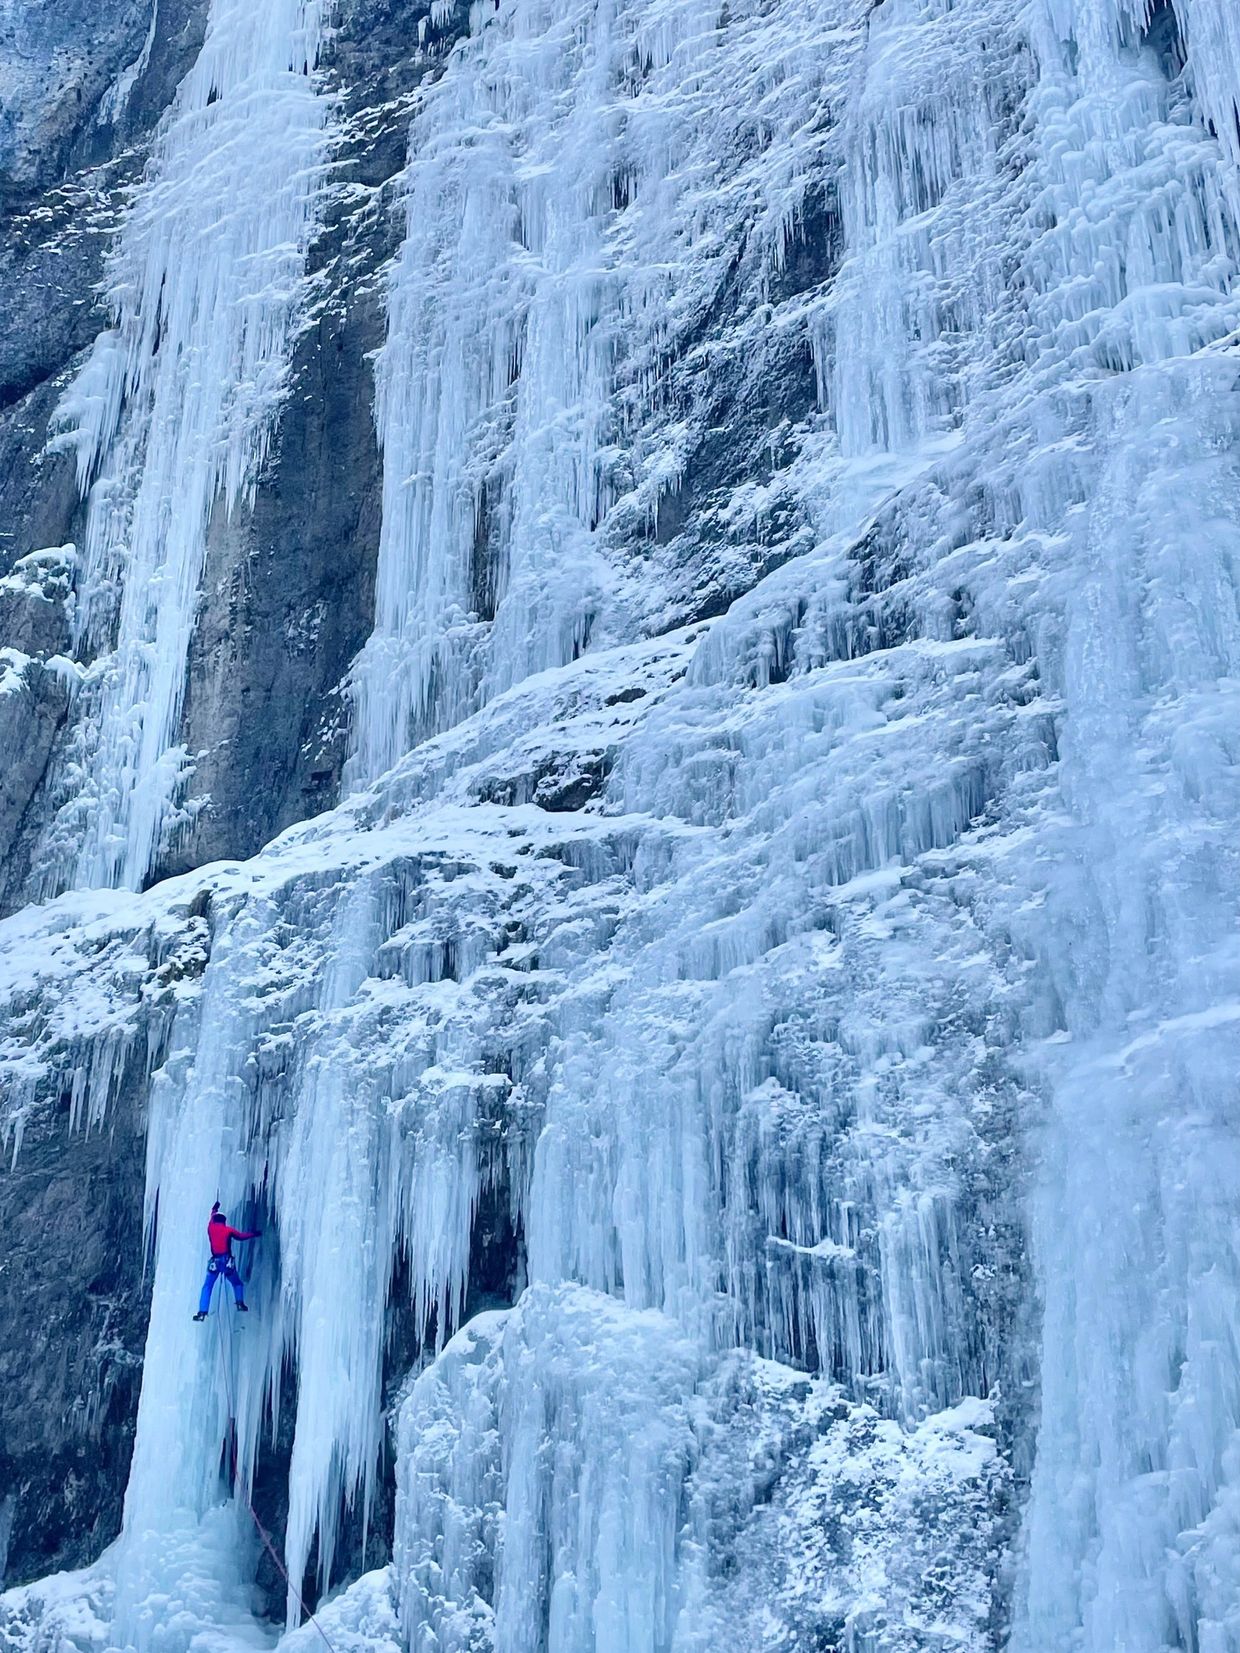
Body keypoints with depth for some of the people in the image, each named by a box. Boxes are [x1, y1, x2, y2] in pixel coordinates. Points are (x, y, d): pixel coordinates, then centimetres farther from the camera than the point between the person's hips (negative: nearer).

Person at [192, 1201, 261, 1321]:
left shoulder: (211, 1228, 8)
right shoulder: (228, 1230, 3)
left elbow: (212, 1220, 31)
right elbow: (241, 1236, 15)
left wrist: (214, 1210, 51)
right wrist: (254, 1234, 31)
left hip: (215, 1261, 1)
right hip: (227, 1261, -1)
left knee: (207, 1287, 7)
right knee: (237, 1283, 18)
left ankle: (202, 1312, -3)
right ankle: (240, 1303, 0)